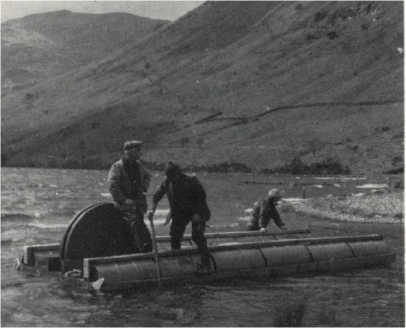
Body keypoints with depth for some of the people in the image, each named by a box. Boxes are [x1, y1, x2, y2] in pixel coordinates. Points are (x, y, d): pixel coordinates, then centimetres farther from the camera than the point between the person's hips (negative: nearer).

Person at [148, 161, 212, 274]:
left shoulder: (191, 181, -23)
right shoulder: (167, 182, -8)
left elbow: (202, 196, -16)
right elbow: (157, 195, 2)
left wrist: (198, 213, -21)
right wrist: (152, 209, -11)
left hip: (196, 211, -6)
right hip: (180, 213, 6)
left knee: (198, 236, -17)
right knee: (174, 235, 10)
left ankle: (206, 264, -12)